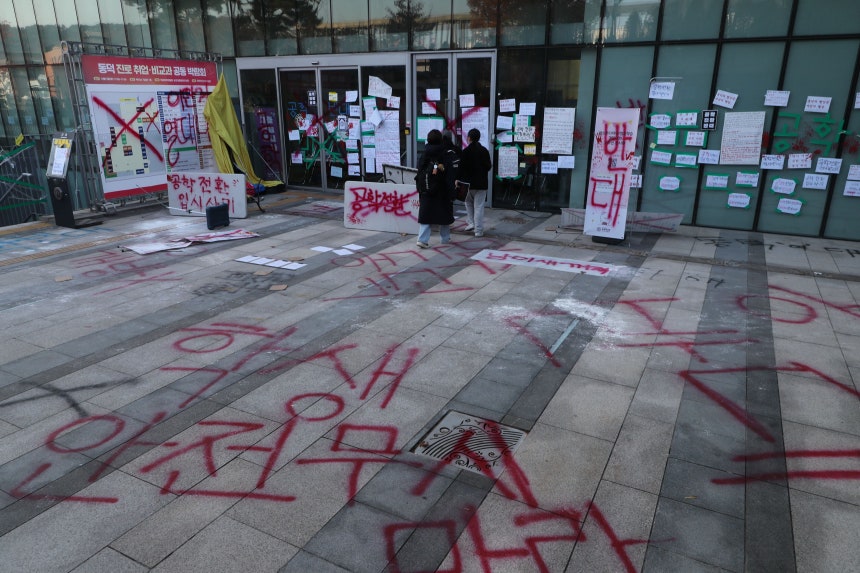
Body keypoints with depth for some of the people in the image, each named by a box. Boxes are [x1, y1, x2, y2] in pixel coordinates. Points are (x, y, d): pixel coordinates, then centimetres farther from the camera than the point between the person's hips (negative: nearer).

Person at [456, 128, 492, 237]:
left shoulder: (466, 151, -8)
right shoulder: (484, 150, 2)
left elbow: (462, 167, -11)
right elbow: (489, 166, 7)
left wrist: (458, 179, -4)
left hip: (469, 182, -2)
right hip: (482, 183, 2)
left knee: (468, 201, 23)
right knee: (479, 206, 3)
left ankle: (470, 223, 12)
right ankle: (478, 230, 2)